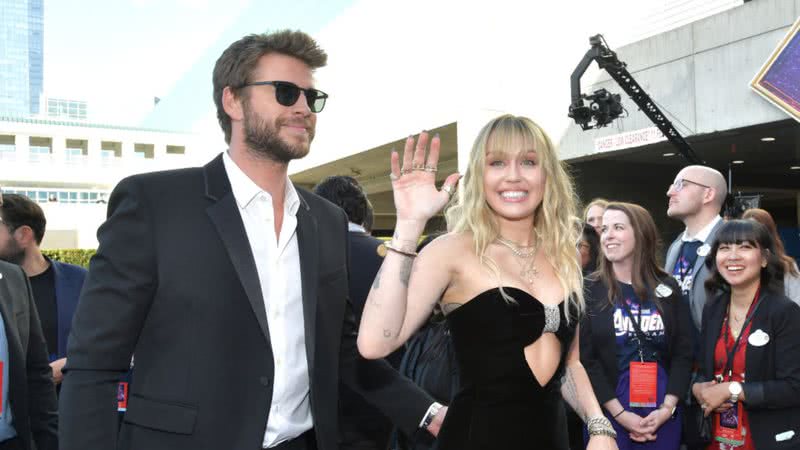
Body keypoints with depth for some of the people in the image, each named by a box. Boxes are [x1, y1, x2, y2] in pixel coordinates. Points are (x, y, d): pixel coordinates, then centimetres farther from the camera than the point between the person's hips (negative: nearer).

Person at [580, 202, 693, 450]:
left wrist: (667, 408, -9)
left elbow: (684, 351, 2)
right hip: (608, 416, -2)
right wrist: (620, 413, -13)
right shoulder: (589, 291, -3)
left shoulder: (667, 288, 4)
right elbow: (585, 359, -7)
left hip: (663, 417, 2)